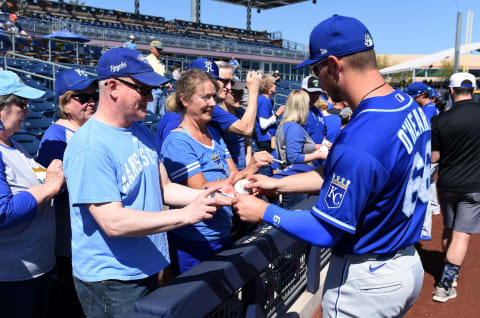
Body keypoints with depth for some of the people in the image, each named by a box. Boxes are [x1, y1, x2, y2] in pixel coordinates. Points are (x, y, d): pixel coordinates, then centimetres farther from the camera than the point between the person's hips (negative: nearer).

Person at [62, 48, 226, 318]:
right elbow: (113, 222, -27)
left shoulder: (143, 133, 5)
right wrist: (185, 215, -26)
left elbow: (163, 187, 9)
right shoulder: (90, 148, -23)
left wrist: (208, 196, -7)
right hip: (111, 282, -8)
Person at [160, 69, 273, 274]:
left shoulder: (214, 133, 8)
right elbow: (202, 192, -23)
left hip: (223, 235, 7)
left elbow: (233, 176, 6)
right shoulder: (177, 142, -16)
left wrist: (254, 167, -15)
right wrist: (248, 171, -27)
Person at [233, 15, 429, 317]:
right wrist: (277, 184, 7)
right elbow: (339, 174, 4)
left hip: (366, 280, -8)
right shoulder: (409, 106, -4)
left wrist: (264, 212, -9)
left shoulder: (358, 142, -34)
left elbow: (324, 231, -23)